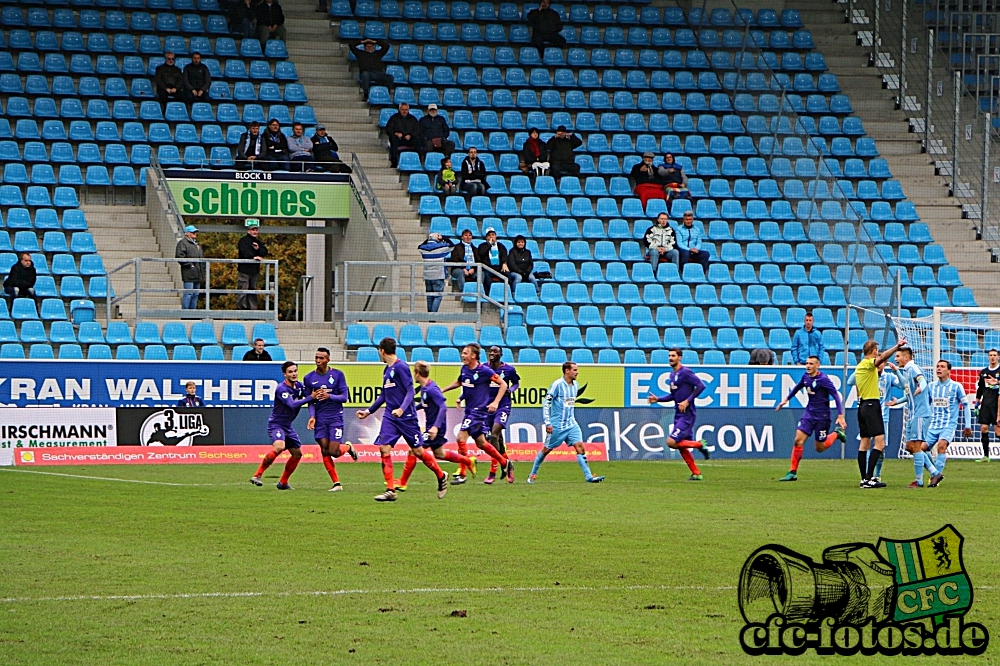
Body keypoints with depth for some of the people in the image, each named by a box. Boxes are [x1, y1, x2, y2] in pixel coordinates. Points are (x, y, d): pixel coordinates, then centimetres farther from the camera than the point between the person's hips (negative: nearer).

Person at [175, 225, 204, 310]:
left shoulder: (197, 245, 25)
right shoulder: (182, 243, -3)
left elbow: (202, 258, 31)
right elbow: (179, 256, -15)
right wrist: (189, 265, -17)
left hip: (197, 274, 9)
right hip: (189, 274, -9)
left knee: (195, 294, 9)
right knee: (188, 293, -13)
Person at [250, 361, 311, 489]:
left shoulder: (299, 386, 3)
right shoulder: (281, 389, -21)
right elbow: (292, 404, -31)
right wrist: (310, 397, -29)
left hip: (288, 426, 9)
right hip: (276, 424, -9)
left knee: (297, 454, 13)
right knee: (279, 446, -33)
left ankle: (283, 482, 26)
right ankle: (257, 475, -28)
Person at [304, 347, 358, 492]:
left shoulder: (337, 375, -1)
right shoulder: (309, 378, 6)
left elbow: (344, 397, -4)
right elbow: (310, 401, 8)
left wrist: (329, 396, -21)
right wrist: (312, 416, -9)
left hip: (336, 417, -3)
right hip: (320, 419, 3)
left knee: (334, 452, -11)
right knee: (325, 452, -5)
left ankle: (348, 447, 25)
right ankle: (336, 483, 3)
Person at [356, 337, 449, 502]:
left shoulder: (401, 367, -11)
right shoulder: (386, 370, 14)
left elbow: (410, 391, -16)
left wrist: (402, 409, -30)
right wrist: (368, 411, 26)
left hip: (406, 416, -7)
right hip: (390, 417, 7)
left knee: (418, 451, 1)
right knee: (384, 448, -8)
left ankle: (441, 477, 24)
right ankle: (390, 491, -8)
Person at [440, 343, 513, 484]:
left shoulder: (485, 370, -15)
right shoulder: (464, 369, 7)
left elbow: (503, 384, -8)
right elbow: (459, 382, 28)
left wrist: (495, 402, -17)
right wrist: (442, 390, 20)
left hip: (479, 410, -8)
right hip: (470, 410, 8)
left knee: (461, 437, -15)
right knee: (481, 443, 15)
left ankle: (461, 474, -10)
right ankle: (505, 463, 31)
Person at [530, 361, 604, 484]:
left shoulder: (576, 385, 8)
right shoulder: (557, 385, -13)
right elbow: (546, 403, -12)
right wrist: (547, 423, -15)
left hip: (571, 424, 6)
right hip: (557, 425, -6)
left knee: (580, 446, -9)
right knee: (547, 449, 6)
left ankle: (589, 476, -13)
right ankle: (533, 474, 23)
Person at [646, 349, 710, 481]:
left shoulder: (685, 372, -13)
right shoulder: (672, 374, 14)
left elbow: (701, 386, -19)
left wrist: (687, 401, -21)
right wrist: (658, 399, 11)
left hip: (687, 414, -9)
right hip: (679, 415, 9)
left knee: (671, 442, -16)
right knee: (681, 447, 10)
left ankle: (699, 445, 0)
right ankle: (696, 473, 19)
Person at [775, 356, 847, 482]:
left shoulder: (823, 379, -17)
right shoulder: (806, 377, 3)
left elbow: (836, 396, -17)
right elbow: (798, 387, 25)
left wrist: (840, 416, -23)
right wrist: (786, 399, 29)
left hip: (822, 416, -5)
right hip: (809, 414, 5)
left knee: (820, 448, 3)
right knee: (798, 440, -9)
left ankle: (837, 433, 30)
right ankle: (793, 472, -4)